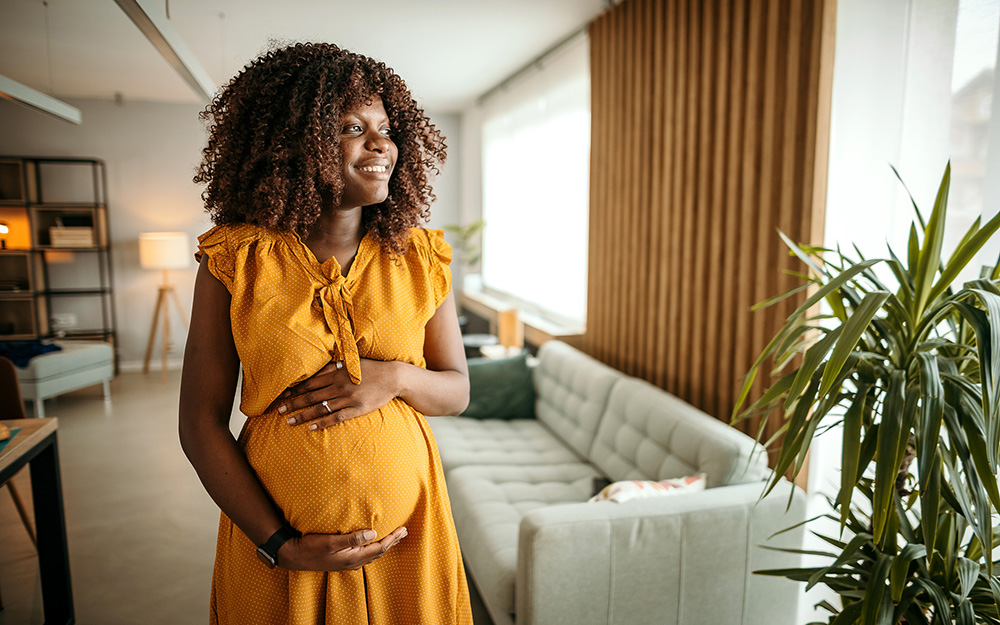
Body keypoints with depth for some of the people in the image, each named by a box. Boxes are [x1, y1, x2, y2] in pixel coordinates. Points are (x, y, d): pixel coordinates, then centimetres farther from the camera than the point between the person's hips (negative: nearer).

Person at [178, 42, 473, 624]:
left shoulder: (420, 257, -4)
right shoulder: (235, 261, -8)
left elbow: (457, 390, 3)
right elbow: (201, 423, -5)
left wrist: (396, 378, -18)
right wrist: (282, 545, -11)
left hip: (406, 528, 2)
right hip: (273, 539, -1)